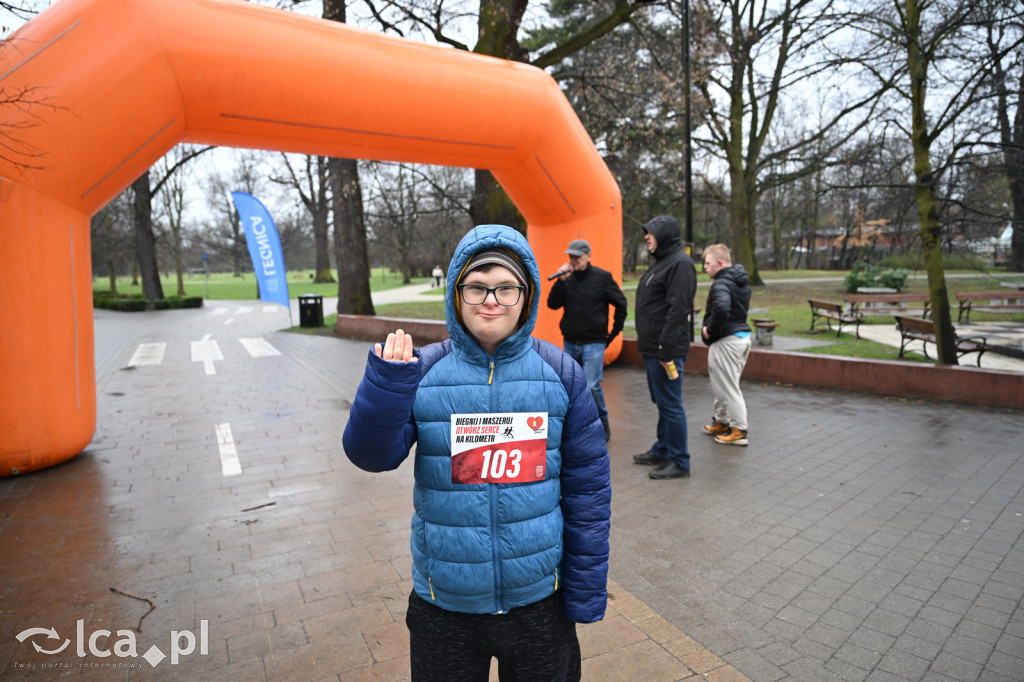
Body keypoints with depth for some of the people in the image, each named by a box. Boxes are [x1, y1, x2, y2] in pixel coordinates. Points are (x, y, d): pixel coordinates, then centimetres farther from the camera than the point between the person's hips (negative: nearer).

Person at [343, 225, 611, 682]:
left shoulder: (559, 372, -8)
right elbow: (371, 454, -15)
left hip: (539, 599, 1)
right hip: (444, 605, 0)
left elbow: (587, 485, -4)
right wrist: (388, 381, -31)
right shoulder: (423, 370, -8)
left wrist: (586, 594, -1)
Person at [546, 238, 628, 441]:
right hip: (569, 342, 5)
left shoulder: (602, 277, -5)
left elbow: (621, 304, 1)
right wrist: (560, 281, -12)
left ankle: (602, 423, 9)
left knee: (592, 386, -12)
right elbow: (553, 304, -1)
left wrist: (615, 330, 2)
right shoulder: (567, 278, 5)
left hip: (594, 343, -5)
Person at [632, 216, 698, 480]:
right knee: (661, 402, 18)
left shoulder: (680, 263, -14)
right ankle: (662, 450, 31)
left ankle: (679, 462, 8)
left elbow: (678, 309, -22)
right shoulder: (661, 262, 18)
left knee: (670, 404, -3)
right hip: (652, 348, 10)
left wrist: (666, 349, -24)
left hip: (666, 349, -10)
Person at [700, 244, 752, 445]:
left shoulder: (721, 284, -19)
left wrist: (710, 331, -22)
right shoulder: (741, 280, 13)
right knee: (722, 385, 21)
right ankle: (721, 421, 32)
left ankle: (738, 431, 7)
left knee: (727, 387, 0)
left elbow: (722, 308, -38)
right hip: (743, 335, 10)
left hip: (727, 341, -10)